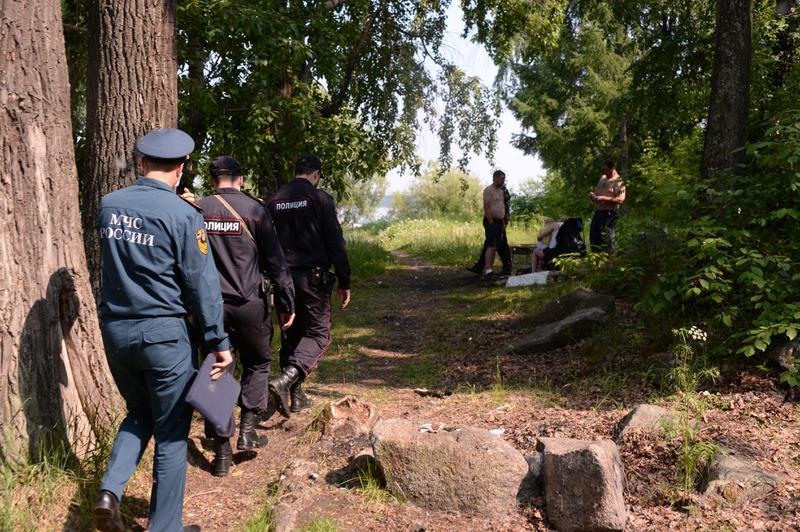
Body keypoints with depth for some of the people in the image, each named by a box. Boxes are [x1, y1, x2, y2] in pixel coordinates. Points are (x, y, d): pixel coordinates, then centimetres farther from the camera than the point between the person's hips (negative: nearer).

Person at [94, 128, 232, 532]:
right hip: (163, 333, -5)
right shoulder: (183, 214, -14)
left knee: (139, 414, 26)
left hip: (115, 331, 6)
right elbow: (203, 283, -13)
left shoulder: (108, 206, 3)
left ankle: (110, 488, 6)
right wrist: (218, 341, -8)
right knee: (171, 434, 9)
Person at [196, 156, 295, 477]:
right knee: (257, 363, 20)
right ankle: (247, 429, 12)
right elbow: (275, 260, -6)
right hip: (250, 303, -2)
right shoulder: (254, 209, -5)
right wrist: (286, 303, 1)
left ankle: (221, 451, 14)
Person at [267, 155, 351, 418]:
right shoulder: (320, 199, -5)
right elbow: (335, 243, -8)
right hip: (312, 277, -5)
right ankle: (286, 381, -20)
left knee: (290, 335, 14)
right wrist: (344, 282, -2)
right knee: (318, 334, 2)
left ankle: (296, 396, 18)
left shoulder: (274, 201, 10)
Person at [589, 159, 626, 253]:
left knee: (607, 239, -6)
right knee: (594, 236, 13)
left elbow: (620, 199, -21)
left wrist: (603, 198, -24)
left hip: (609, 214, -9)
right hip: (597, 212, 9)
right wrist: (592, 194, 3)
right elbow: (596, 190, 27)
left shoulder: (618, 182, -10)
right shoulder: (603, 178, 17)